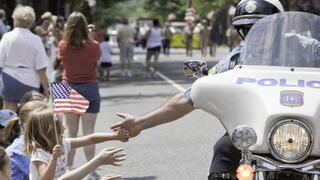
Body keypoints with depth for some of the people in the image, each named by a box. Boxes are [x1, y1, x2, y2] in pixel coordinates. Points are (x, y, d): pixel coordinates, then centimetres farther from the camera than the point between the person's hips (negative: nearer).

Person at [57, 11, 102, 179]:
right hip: (89, 89, -2)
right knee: (88, 131, 2)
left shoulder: (63, 46, -8)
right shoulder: (93, 46, -12)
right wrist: (88, 35, 10)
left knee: (70, 132, 10)